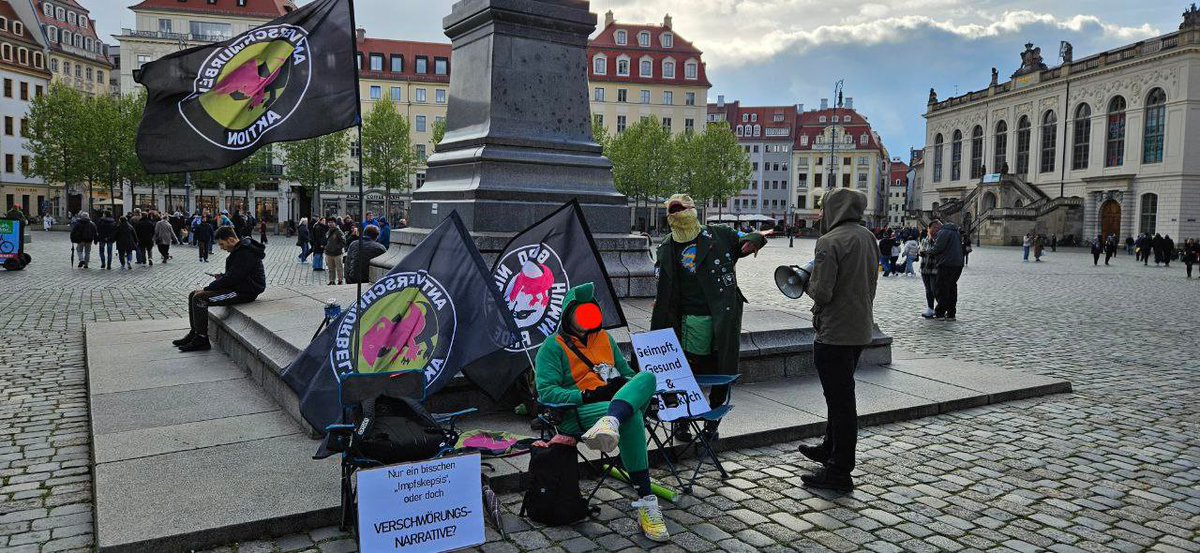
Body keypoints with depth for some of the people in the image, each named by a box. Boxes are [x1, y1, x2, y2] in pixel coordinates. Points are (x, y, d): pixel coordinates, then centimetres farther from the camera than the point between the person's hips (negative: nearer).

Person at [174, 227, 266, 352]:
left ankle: (202, 340, -10)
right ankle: (194, 333, 15)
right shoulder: (239, 250, 12)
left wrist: (206, 289, -18)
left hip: (244, 292, -11)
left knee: (199, 299, -18)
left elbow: (232, 278, -25)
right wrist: (222, 277, 4)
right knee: (193, 295, 8)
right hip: (236, 286, 11)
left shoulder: (245, 254, -21)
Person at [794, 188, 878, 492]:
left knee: (839, 398, -1)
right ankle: (830, 449, 39)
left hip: (835, 332, -9)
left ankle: (839, 472, 8)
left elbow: (822, 293, -22)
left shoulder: (830, 242, -20)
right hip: (861, 328, 9)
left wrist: (806, 282, -3)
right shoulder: (868, 237, 8)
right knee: (841, 395, 22)